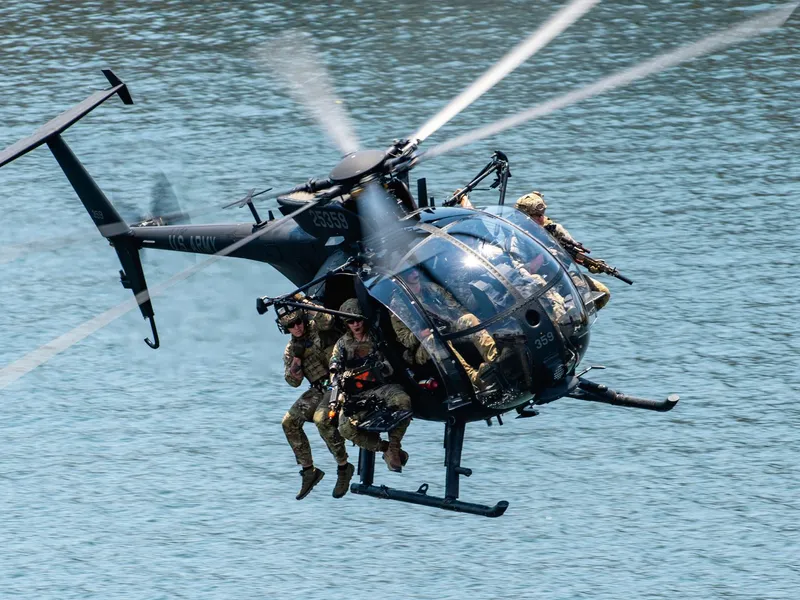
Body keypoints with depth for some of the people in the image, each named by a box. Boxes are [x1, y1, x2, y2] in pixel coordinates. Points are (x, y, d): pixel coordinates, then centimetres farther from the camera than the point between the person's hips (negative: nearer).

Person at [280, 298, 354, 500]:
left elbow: (326, 320, -29)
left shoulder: (317, 328, -3)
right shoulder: (290, 349, 12)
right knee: (289, 421, -9)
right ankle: (309, 470, -1)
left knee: (321, 419, -31)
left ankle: (344, 467, -16)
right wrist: (296, 358, -7)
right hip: (318, 389, 7)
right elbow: (293, 381, 9)